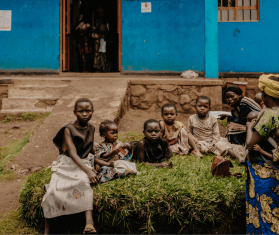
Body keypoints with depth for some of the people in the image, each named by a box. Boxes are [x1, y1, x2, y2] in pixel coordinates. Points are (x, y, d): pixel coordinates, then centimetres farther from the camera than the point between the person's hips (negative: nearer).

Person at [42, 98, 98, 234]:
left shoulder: (91, 128, 4)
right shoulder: (69, 129, -12)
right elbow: (73, 154, -23)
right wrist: (88, 171, -34)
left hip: (83, 164, 2)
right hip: (66, 165, -2)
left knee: (84, 183, -33)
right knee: (53, 191, -24)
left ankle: (89, 223, -47)